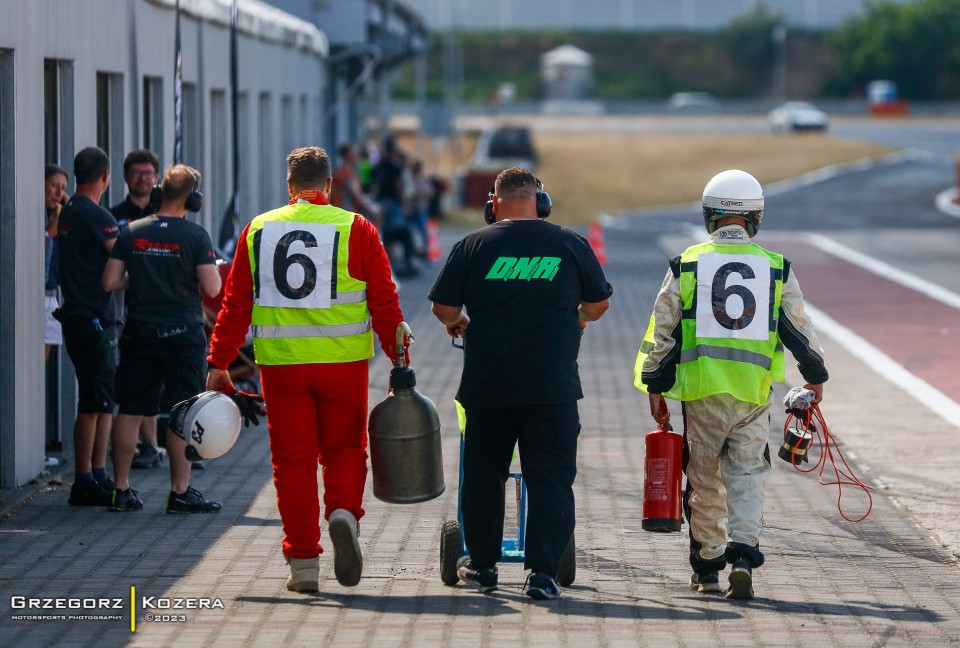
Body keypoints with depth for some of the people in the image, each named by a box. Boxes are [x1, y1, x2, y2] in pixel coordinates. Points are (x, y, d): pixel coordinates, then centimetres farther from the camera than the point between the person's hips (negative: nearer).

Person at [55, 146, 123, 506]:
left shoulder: (67, 213, 12)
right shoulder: (97, 217, -15)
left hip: (77, 314, 9)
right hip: (95, 319, -9)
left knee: (103, 400, 15)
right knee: (94, 402, -6)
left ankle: (97, 476, 18)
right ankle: (85, 482, -5)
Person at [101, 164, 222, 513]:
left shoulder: (132, 234, 2)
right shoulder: (196, 236, -9)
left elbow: (110, 282, 1)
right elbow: (212, 288, -14)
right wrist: (200, 274, 8)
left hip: (139, 332, 4)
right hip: (183, 333, -4)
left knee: (130, 411, 8)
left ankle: (121, 489, 10)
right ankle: (180, 491, 2)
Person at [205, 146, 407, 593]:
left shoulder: (257, 231, 6)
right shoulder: (356, 230, 1)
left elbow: (235, 304, 7)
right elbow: (384, 303, -1)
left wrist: (219, 362, 11)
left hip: (281, 363, 1)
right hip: (343, 362, -1)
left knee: (292, 459, 5)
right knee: (344, 448, 13)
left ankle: (303, 561, 4)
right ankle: (343, 512, -16)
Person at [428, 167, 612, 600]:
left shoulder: (474, 246, -1)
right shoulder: (570, 244, 3)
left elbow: (443, 307, 1)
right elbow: (599, 303, 13)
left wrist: (457, 325, 23)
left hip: (487, 385, 0)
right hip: (552, 386, 0)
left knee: (483, 477, 14)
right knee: (551, 480, 2)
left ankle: (481, 566, 23)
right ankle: (543, 572, -6)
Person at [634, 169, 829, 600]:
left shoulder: (686, 264, 2)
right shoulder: (776, 268, 4)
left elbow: (662, 330, 3)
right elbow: (799, 327, 12)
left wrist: (655, 387, 12)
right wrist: (815, 375, 27)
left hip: (701, 388, 0)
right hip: (754, 392, 0)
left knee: (704, 480, 11)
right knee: (747, 475, 5)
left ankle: (706, 567, 19)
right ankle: (743, 555, -16)